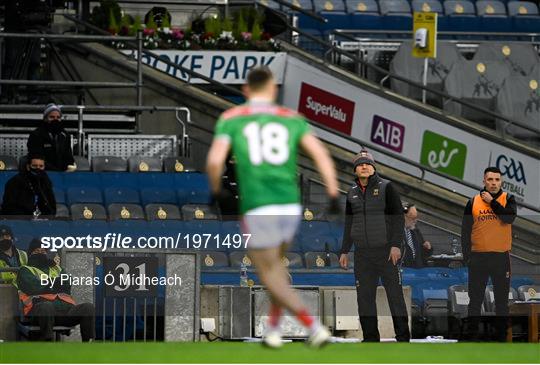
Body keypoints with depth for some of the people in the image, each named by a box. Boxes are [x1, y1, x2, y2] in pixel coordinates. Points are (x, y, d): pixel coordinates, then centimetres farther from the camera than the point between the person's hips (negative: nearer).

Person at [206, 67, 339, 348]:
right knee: (275, 262, 27)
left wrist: (216, 191, 9)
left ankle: (313, 326, -7)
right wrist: (333, 196, -3)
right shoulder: (292, 119, 11)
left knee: (269, 273, 9)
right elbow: (320, 154, -2)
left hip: (257, 210, -3)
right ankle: (273, 330, 25)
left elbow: (215, 160, -8)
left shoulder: (231, 119, 5)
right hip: (291, 206, 3)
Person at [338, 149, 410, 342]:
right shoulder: (352, 193, 12)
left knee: (395, 293, -4)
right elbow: (349, 223, 19)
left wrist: (396, 245, -16)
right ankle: (370, 339, 6)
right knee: (365, 296, 2)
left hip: (386, 251, -5)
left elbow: (398, 217, -7)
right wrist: (344, 251, 15)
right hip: (362, 252, 5)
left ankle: (403, 338, -1)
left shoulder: (386, 187, -3)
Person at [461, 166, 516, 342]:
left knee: (502, 301, 2)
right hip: (478, 258, 1)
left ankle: (501, 337, 8)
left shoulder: (508, 199, 3)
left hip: (501, 257, -1)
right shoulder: (473, 202, 5)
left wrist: (492, 202, -11)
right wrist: (467, 255, -2)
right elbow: (465, 230, 5)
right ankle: (472, 336, 10)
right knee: (475, 301, 4)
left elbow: (509, 217, -17)